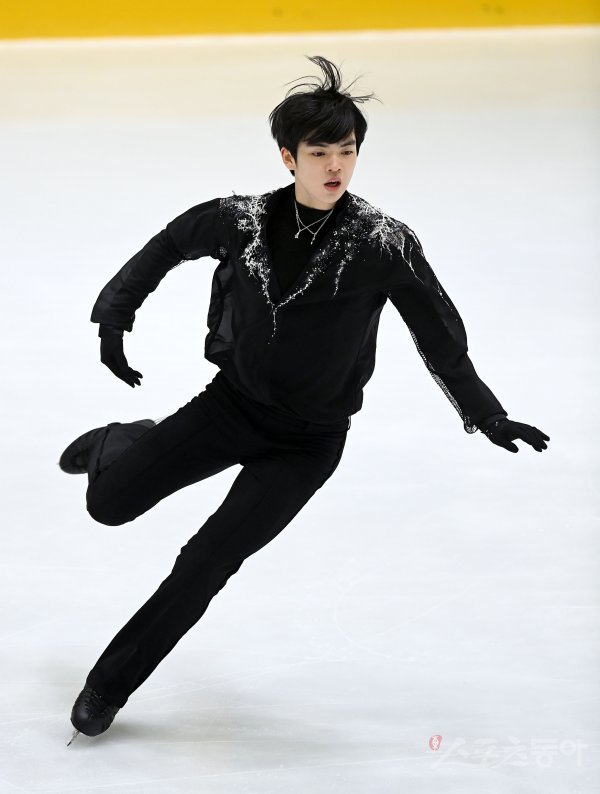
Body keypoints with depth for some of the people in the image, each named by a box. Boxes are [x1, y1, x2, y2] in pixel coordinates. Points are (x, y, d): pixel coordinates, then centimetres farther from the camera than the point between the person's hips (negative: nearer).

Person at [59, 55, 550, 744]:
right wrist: (114, 314, 7)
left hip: (308, 442, -2)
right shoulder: (244, 220, -11)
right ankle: (121, 446, 37)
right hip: (231, 403, 2)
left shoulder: (384, 245, -18)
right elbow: (171, 242, 9)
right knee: (108, 502, -3)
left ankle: (113, 681, 9)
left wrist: (488, 418, -1)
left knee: (208, 558, -10)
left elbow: (440, 335, -6)